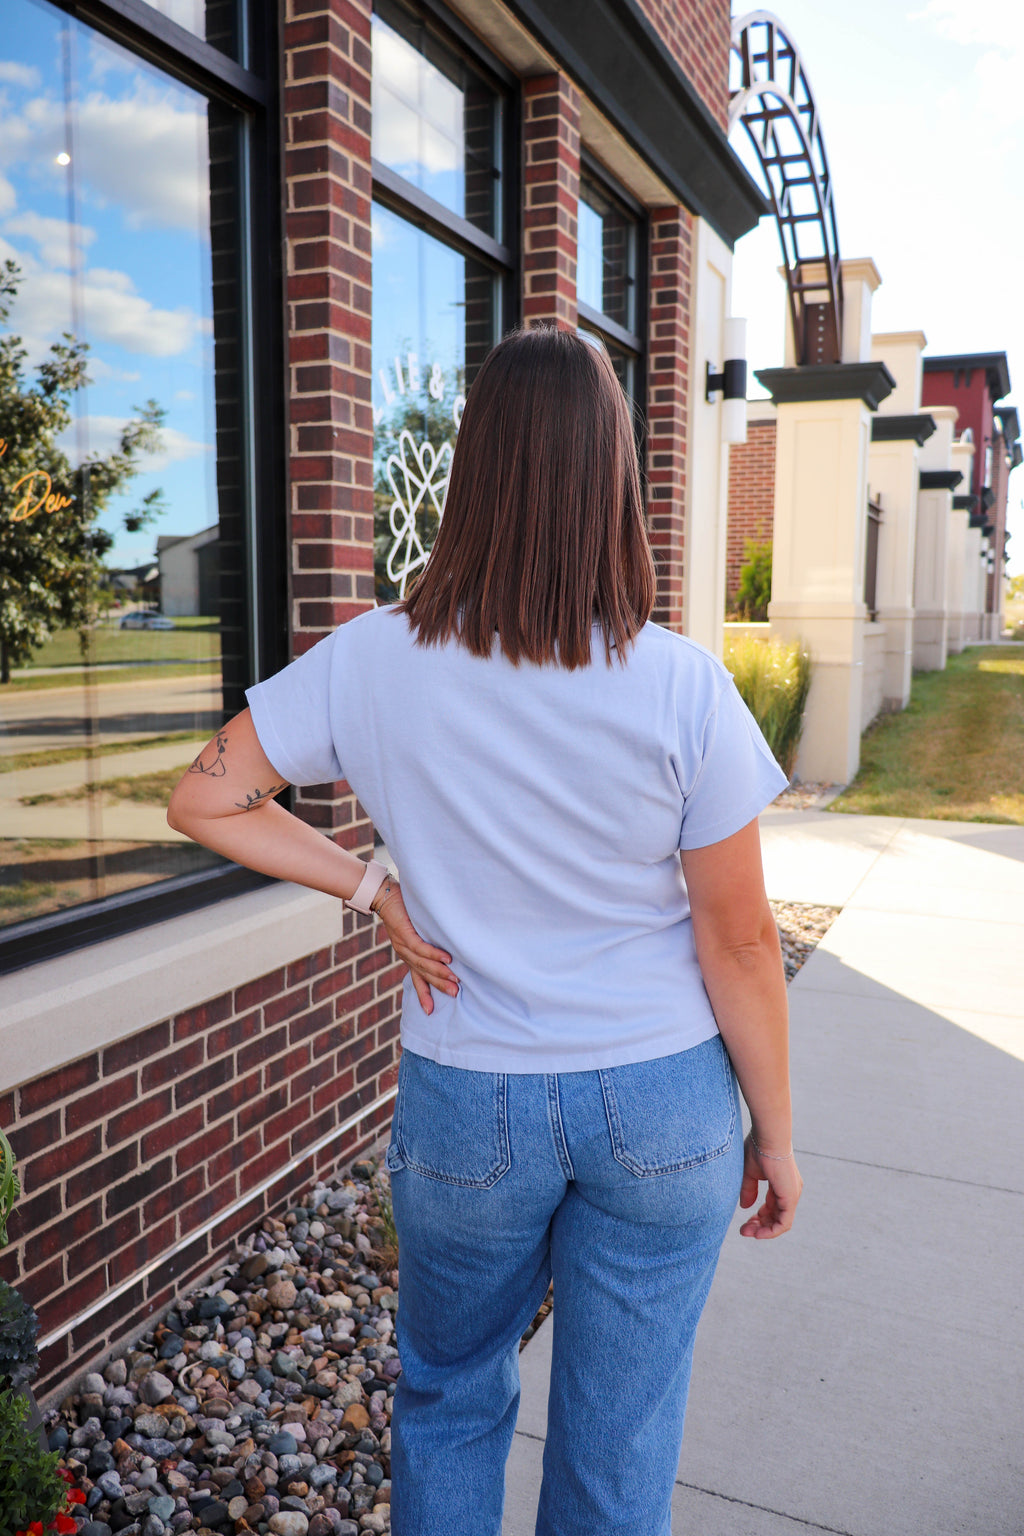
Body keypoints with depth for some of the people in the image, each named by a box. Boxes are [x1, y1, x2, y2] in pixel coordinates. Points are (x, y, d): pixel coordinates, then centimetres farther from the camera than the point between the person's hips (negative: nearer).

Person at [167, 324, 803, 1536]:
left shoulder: (375, 662, -13)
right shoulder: (682, 687, -17)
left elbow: (204, 801, -4)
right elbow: (740, 942, -10)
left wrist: (373, 889, -3)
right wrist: (774, 1133, 3)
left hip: (467, 1104, 1)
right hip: (661, 1103, 0)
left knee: (447, 1394, 27)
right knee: (620, 1434, 20)